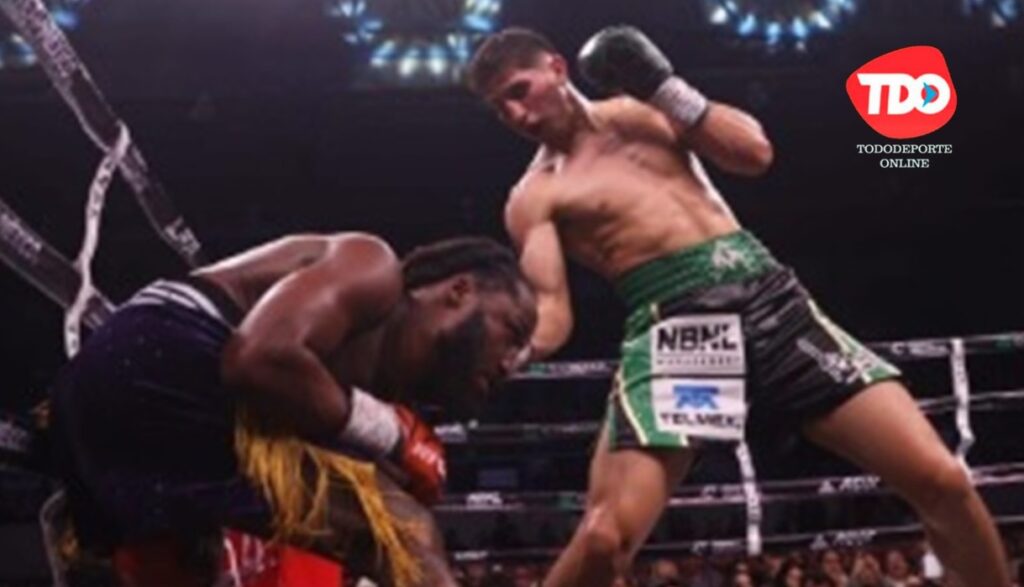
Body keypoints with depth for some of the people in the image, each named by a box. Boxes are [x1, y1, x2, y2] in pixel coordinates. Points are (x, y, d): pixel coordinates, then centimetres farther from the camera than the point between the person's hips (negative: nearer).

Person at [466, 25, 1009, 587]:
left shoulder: (641, 108, 18)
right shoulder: (535, 198, 7)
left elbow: (755, 153, 10)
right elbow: (551, 314, -3)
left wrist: (666, 88, 2)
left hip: (767, 294, 3)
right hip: (670, 326, -3)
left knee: (941, 480, -5)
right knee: (604, 537, -22)